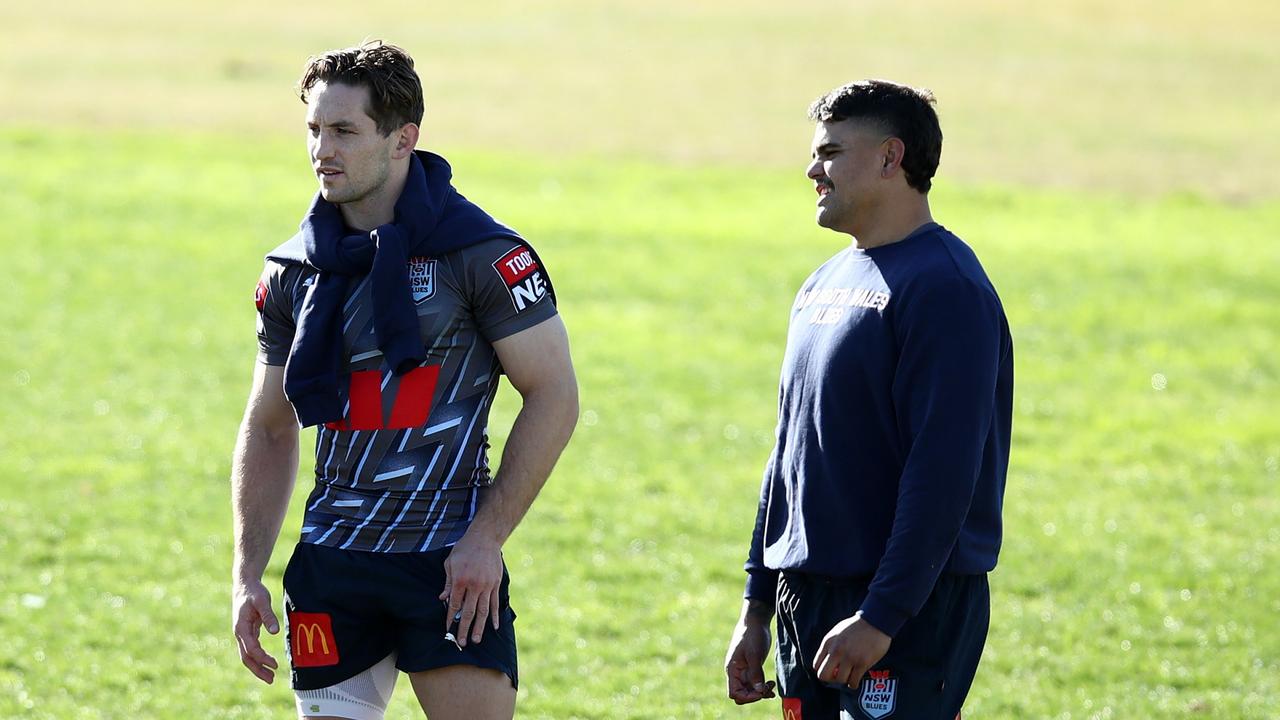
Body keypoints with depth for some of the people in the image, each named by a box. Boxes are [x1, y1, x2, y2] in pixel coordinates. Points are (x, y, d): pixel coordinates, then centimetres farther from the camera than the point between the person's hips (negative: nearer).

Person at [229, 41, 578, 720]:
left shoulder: (479, 253, -7)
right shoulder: (291, 273, 9)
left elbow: (553, 396, -5)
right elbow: (268, 429, 17)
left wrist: (485, 537, -11)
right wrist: (247, 575, 9)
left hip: (452, 562, -5)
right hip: (331, 564, 5)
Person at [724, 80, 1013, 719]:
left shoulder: (943, 287, -12)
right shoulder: (824, 286, 17)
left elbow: (943, 470, -19)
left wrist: (881, 616, -23)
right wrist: (757, 605, 19)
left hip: (915, 614, -9)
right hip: (807, 603, 9)